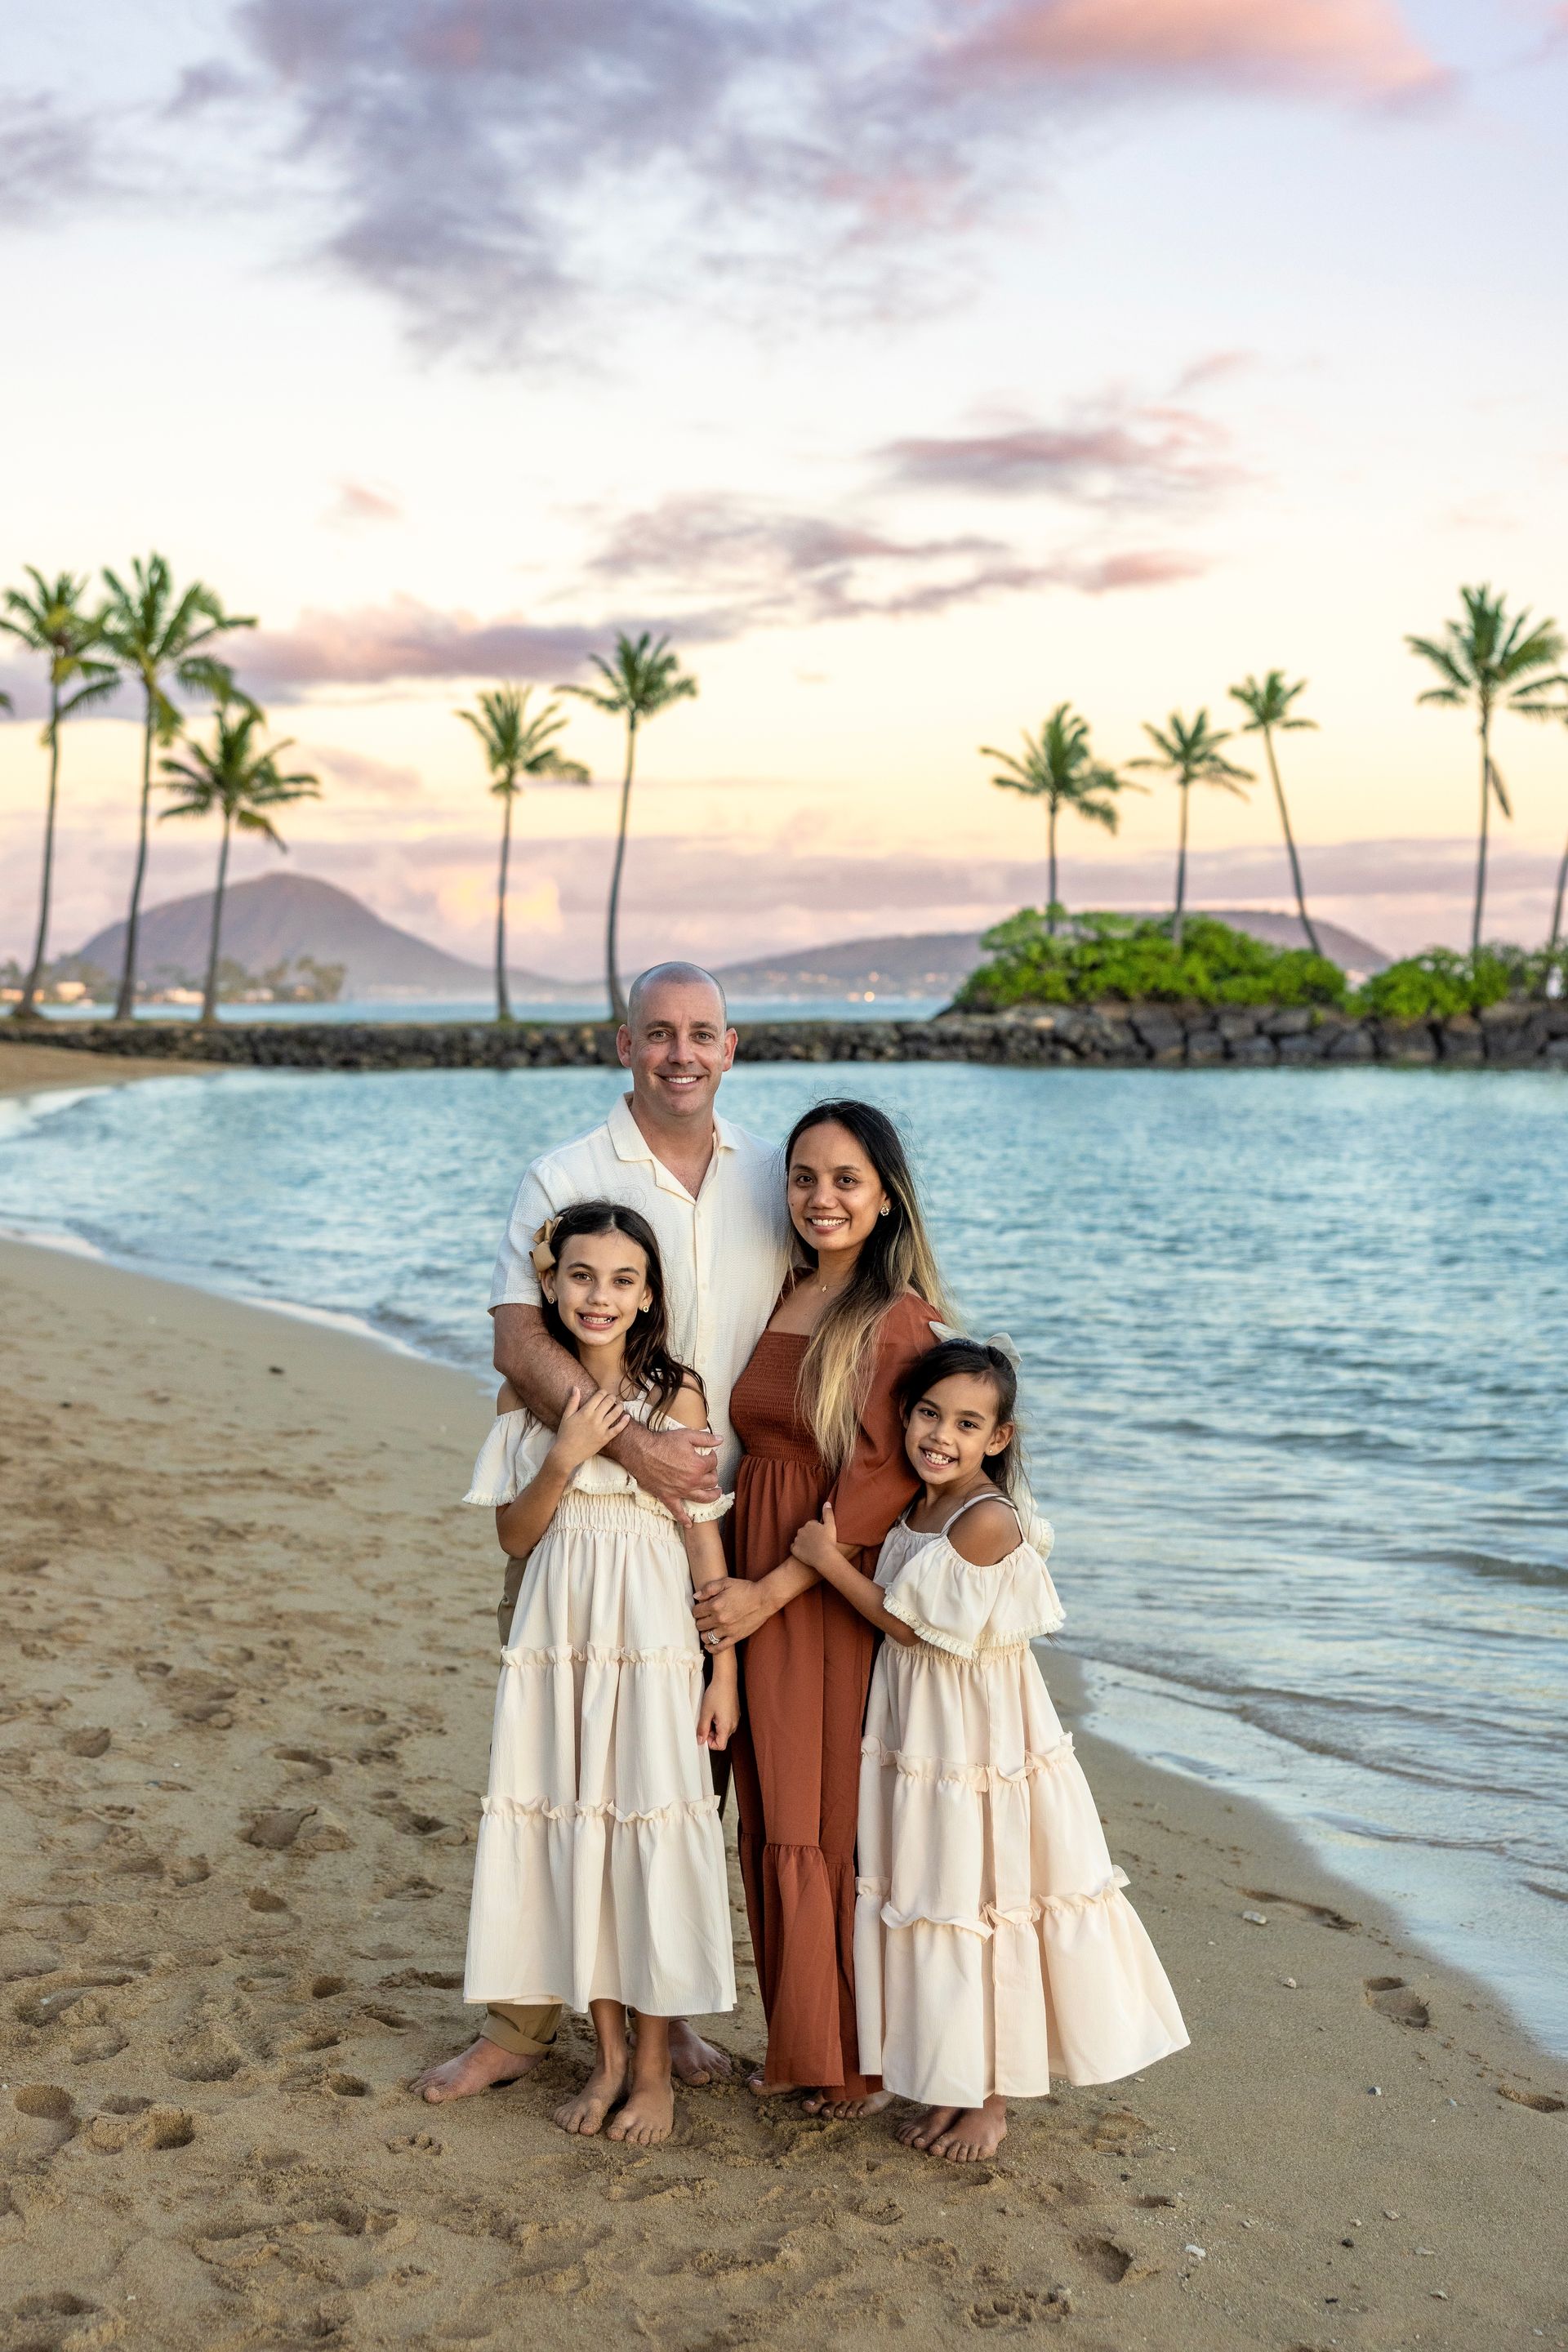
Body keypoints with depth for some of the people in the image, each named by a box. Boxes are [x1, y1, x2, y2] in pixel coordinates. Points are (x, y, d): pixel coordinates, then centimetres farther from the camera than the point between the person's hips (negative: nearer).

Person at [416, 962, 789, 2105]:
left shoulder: (774, 1179, 8)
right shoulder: (563, 1179, -3)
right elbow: (521, 1341, -12)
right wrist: (633, 1445, -22)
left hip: (720, 1519, 3)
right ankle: (523, 2021, 14)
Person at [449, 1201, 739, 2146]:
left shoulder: (676, 1394, -5)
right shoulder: (527, 1393, 3)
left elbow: (705, 1537, -3)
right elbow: (516, 1535, 3)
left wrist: (725, 1672, -4)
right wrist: (565, 1456, -14)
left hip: (651, 1641, -3)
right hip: (557, 1641, 3)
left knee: (649, 1833, 1)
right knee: (572, 1834, 8)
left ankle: (654, 2065, 16)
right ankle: (609, 2052, 24)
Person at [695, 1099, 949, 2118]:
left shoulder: (900, 1319, -12)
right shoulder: (779, 1302, 9)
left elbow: (881, 1484, -15)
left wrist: (768, 1592, -15)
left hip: (846, 1594, -6)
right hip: (759, 1592, 7)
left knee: (844, 1822, 1)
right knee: (779, 1821, 13)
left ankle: (868, 2056, 16)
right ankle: (799, 2043, 27)